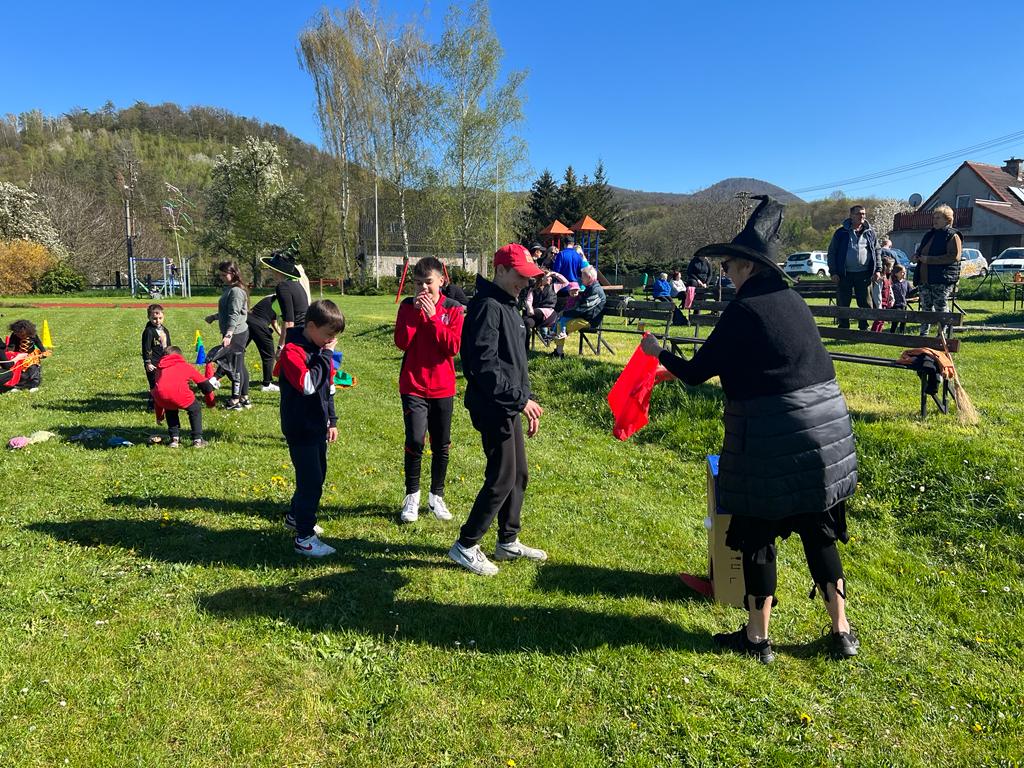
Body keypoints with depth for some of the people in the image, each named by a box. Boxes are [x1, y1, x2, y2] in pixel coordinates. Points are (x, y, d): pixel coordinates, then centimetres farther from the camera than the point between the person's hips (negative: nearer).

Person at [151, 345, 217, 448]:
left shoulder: (160, 368, 37)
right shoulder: (185, 366, 31)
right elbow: (204, 383, 33)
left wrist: (159, 416, 49)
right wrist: (211, 401, 48)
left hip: (160, 394, 3)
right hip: (178, 393, -3)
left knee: (170, 410, 35)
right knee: (195, 409, 24)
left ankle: (174, 439, 29)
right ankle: (197, 440, 18)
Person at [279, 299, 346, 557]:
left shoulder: (320, 349, 9)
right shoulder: (293, 350, -18)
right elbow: (308, 385, -32)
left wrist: (331, 420, 19)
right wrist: (325, 356, -25)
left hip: (318, 425, 9)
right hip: (300, 427, -9)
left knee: (317, 475, 19)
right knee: (311, 480, -7)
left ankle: (296, 517, 40)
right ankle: (304, 538, 2)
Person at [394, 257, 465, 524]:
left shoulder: (453, 309, -1)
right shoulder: (408, 306, 2)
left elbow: (454, 347, -12)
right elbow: (401, 342, -10)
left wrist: (433, 317, -17)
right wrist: (416, 312, -16)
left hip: (443, 388, 1)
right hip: (413, 386, -1)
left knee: (441, 446, 9)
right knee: (415, 442, -10)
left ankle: (436, 496, 26)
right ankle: (412, 496, 9)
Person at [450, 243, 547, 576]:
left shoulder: (508, 306, 15)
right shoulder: (487, 307, -17)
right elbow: (484, 366, -25)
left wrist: (527, 399, 15)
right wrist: (520, 399, -22)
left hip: (509, 407, 10)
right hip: (493, 408, -10)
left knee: (519, 474, 15)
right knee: (502, 479, -5)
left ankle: (508, 542, 29)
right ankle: (465, 545, 9)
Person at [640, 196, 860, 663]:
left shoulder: (744, 310, -13)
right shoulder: (792, 300, 9)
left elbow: (695, 373, -9)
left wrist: (658, 352, 8)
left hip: (770, 436, -7)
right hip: (825, 424, 7)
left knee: (757, 534, 7)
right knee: (818, 531, 17)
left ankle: (757, 638, 19)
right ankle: (842, 633, 26)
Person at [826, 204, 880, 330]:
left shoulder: (870, 233, 9)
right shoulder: (841, 233, 1)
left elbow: (877, 252, 14)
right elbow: (831, 253, 1)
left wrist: (877, 270, 3)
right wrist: (833, 272, -6)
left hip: (864, 274, 2)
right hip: (845, 274, -2)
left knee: (866, 303, 4)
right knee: (843, 304, 2)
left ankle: (864, 328, 15)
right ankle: (843, 329, 11)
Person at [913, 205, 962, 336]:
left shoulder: (952, 236, -5)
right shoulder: (929, 235, 20)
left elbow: (954, 256, -17)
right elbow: (921, 250, 34)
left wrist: (929, 259, -19)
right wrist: (918, 255, 8)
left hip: (942, 280, -7)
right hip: (924, 279, 7)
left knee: (941, 308, -4)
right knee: (926, 308, 9)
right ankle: (923, 333, 14)